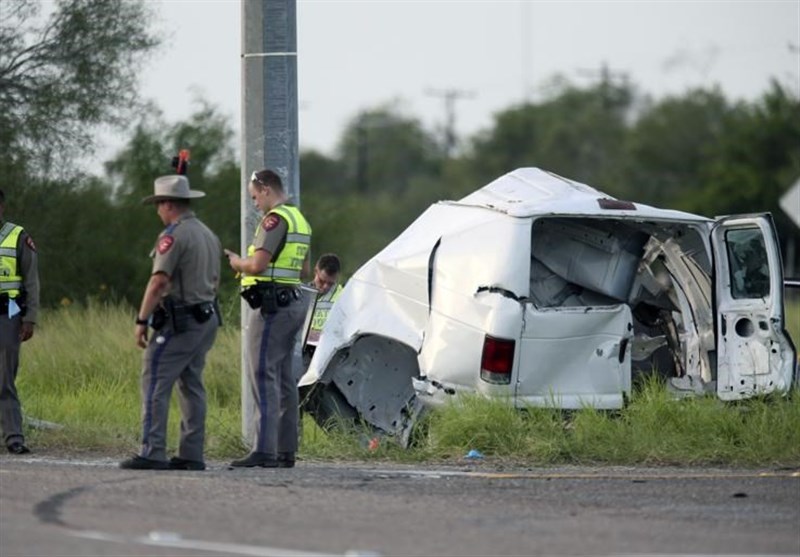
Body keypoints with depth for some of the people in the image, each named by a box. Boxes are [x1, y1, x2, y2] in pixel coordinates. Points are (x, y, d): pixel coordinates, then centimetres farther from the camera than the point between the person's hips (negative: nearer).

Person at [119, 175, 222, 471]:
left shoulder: (173, 235, -13)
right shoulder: (209, 235, 16)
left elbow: (159, 281, -20)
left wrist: (142, 320, -17)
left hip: (179, 322, -9)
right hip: (207, 318, 9)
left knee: (155, 384, -9)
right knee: (192, 386, 12)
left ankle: (152, 453, -14)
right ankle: (191, 454, 10)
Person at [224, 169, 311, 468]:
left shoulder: (275, 220, -14)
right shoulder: (300, 220, 18)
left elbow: (258, 264, -22)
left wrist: (236, 262, -1)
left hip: (272, 306, -10)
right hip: (294, 303, 10)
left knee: (263, 374, -12)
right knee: (283, 377, 12)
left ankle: (264, 450, -18)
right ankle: (285, 450, 14)